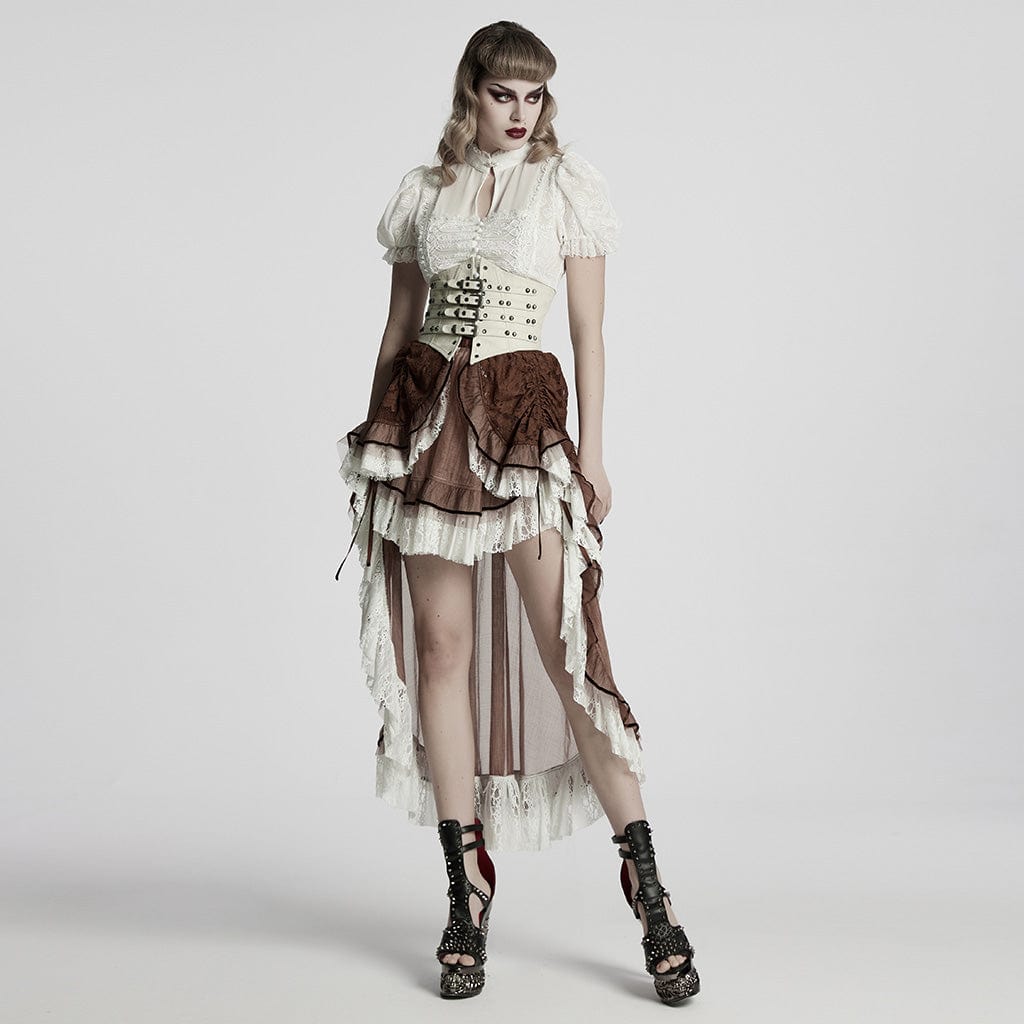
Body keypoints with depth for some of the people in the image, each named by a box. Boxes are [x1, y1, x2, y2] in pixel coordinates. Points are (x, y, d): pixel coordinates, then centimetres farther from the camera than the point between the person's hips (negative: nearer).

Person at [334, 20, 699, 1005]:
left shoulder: (568, 185, 6)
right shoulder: (422, 193, 13)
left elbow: (589, 330, 3)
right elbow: (398, 325, 15)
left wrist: (592, 450, -4)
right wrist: (375, 443, 10)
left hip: (524, 415, -3)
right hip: (427, 416, 3)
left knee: (568, 645, -8)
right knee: (443, 648, 0)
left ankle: (647, 887, 0)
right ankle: (467, 884, 10)